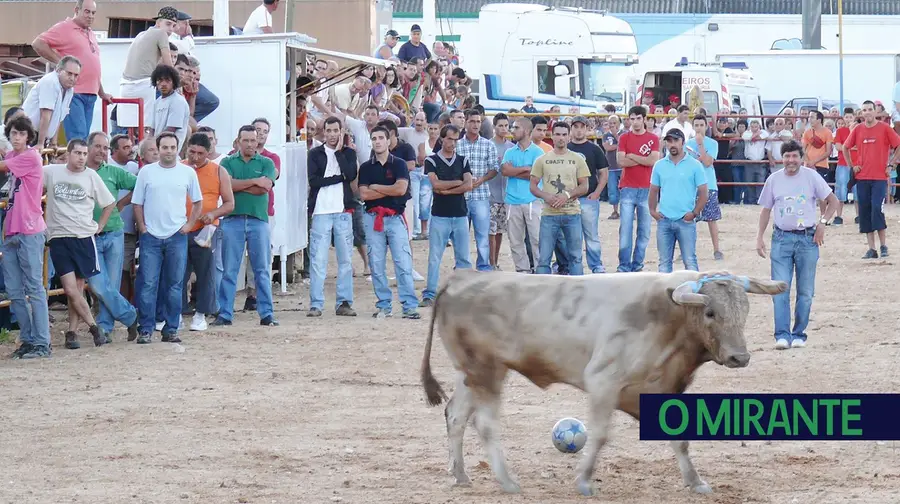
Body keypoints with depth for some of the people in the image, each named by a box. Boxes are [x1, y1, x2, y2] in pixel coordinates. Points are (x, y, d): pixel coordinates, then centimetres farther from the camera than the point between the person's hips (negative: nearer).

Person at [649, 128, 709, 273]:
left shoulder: (694, 165, -2)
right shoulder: (659, 165, 8)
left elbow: (704, 193, -1)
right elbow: (654, 190, 15)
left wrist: (694, 213, -10)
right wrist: (652, 210, 1)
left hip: (686, 221, -4)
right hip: (664, 220, 4)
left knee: (690, 261, -4)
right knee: (664, 261, 8)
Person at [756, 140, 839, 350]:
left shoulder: (811, 177, -1)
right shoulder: (774, 179, 5)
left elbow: (832, 201, 4)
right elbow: (766, 209, 13)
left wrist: (822, 224, -7)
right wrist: (759, 237, 7)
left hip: (807, 238, -1)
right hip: (781, 238, 1)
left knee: (806, 291, 3)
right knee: (780, 289, -8)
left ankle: (799, 334, 12)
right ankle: (782, 334, -9)